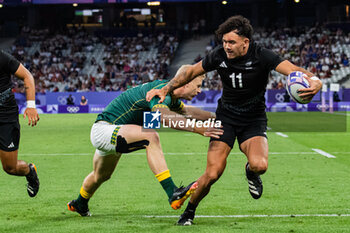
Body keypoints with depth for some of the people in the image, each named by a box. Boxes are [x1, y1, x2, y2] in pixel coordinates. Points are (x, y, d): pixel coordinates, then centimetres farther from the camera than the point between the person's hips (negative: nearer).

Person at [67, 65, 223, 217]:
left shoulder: (170, 96, 3)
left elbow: (187, 111, 25)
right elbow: (162, 115, -48)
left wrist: (214, 116, 19)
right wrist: (198, 129, -52)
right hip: (103, 129, -10)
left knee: (101, 176, 32)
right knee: (150, 136, -32)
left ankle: (79, 205, 60)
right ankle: (173, 194, -39)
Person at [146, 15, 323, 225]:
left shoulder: (262, 56, -18)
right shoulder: (219, 55, -9)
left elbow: (294, 70, -28)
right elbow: (191, 72, 8)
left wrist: (314, 81, -49)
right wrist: (166, 89, 1)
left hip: (254, 119, -1)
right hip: (226, 117, 1)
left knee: (259, 165, -29)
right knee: (212, 174, -12)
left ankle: (251, 172, 12)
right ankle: (189, 212, 14)